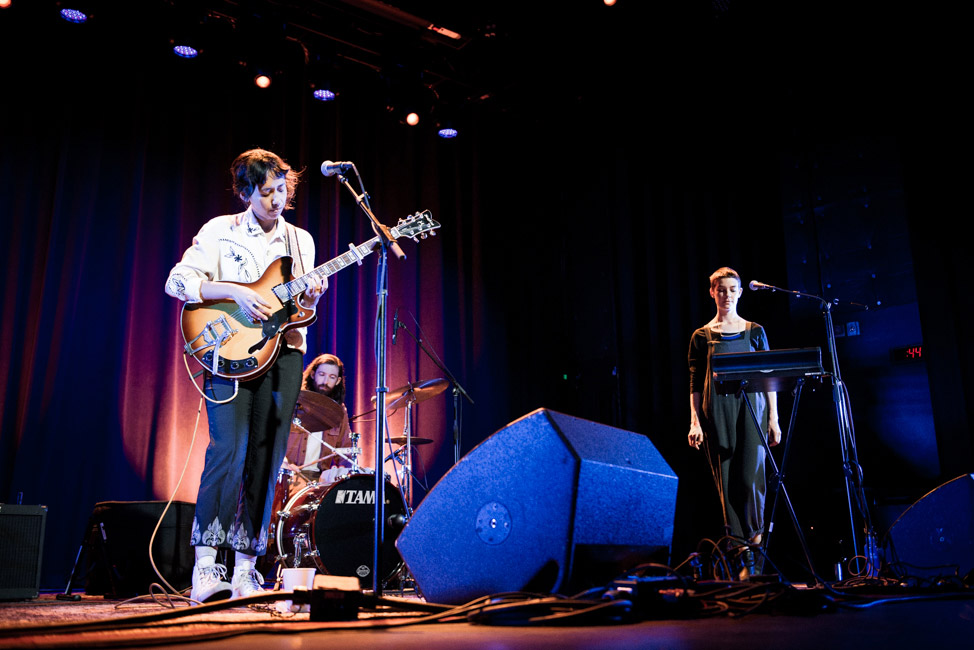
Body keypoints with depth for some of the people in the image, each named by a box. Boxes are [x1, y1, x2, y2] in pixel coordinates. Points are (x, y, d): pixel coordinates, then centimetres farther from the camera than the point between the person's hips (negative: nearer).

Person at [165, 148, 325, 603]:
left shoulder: (300, 240, 16)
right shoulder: (220, 231, 5)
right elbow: (177, 281, -5)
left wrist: (310, 299, -5)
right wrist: (235, 291, -16)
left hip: (283, 352, 4)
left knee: (266, 462, 1)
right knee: (227, 451, -16)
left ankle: (244, 571, 8)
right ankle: (205, 567, -9)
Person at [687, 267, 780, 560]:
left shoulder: (754, 332, 12)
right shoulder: (702, 336, 9)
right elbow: (695, 383, 6)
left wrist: (773, 419, 4)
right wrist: (694, 422, -4)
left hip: (751, 409, 0)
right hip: (717, 413, 0)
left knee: (751, 477, -9)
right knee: (726, 481, -1)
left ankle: (756, 542, 6)